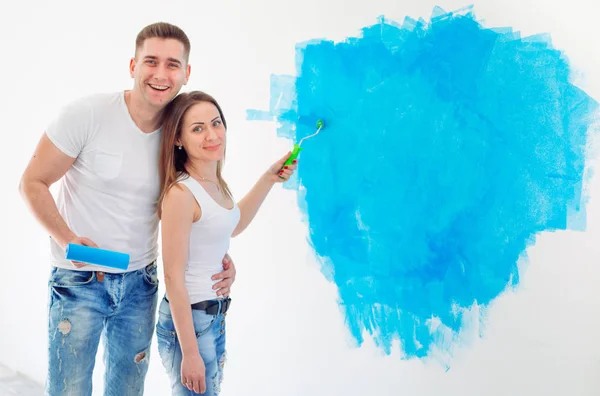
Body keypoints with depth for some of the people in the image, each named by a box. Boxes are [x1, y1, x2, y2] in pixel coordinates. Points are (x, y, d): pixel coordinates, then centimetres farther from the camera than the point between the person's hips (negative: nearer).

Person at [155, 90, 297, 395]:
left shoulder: (216, 182, 3)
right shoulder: (181, 193, -21)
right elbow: (173, 278, -20)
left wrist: (269, 179, 18)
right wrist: (190, 353, -19)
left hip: (216, 317, 9)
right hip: (188, 320, -8)